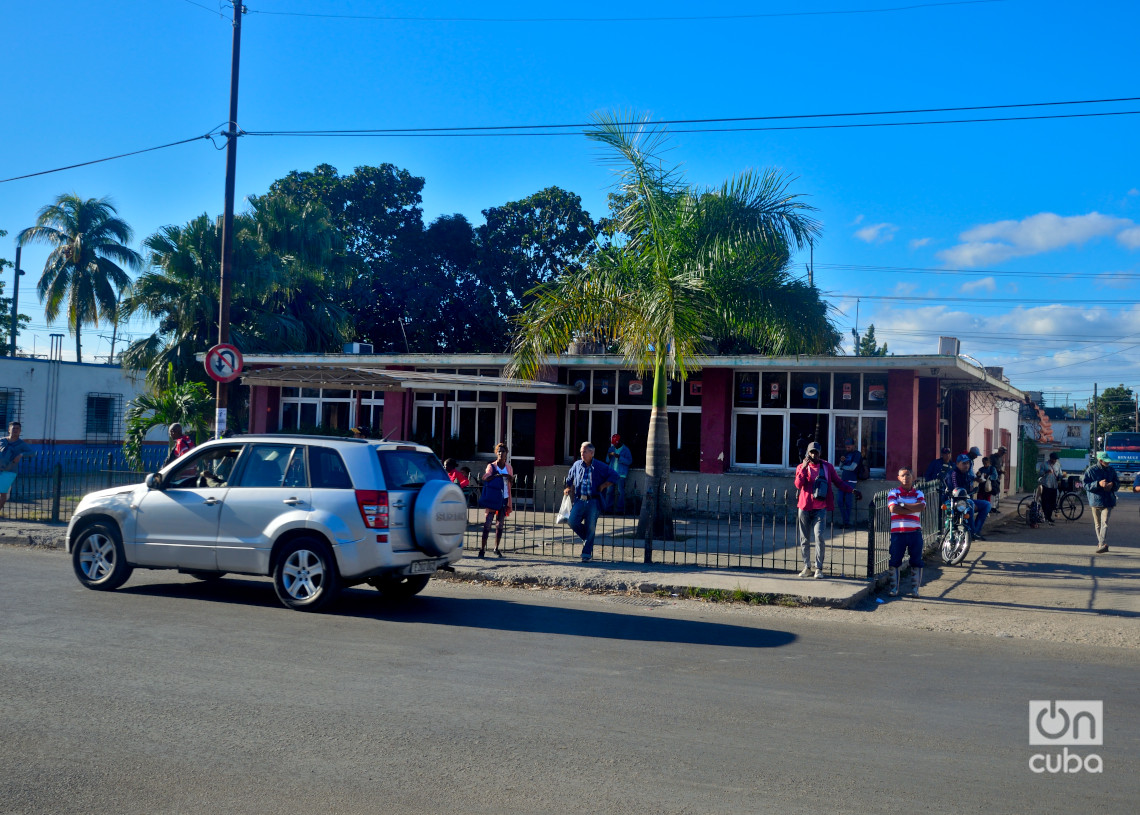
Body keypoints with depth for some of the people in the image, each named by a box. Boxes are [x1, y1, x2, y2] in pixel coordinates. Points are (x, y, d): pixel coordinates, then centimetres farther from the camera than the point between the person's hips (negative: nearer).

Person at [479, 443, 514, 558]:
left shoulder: (509, 467, 10)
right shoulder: (491, 466, -1)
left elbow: (511, 483, 14)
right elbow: (485, 478, -18)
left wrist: (510, 478, -9)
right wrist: (497, 475, -32)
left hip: (504, 499, 4)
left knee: (500, 525, 7)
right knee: (487, 524, -8)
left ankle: (497, 549, 14)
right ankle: (482, 549, -7)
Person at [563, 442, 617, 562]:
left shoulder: (600, 467, 1)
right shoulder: (577, 465, 12)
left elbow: (614, 476, 5)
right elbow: (569, 479, 29)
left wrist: (603, 486, -3)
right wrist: (568, 488, 13)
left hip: (593, 502, -3)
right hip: (579, 500, 3)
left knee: (590, 528, -3)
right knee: (573, 522, -13)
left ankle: (587, 554, 5)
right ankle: (586, 538, 16)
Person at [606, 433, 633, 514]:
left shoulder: (625, 450, -1)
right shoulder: (611, 449, 15)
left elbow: (629, 461, -11)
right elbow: (607, 461, 18)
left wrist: (619, 457, -19)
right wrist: (609, 456, -5)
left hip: (621, 474, -5)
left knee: (620, 491, -7)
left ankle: (620, 509, -3)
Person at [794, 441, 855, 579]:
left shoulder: (827, 466, 6)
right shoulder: (802, 467, 6)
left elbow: (838, 482, 10)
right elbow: (798, 485, -9)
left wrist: (852, 490, -3)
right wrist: (804, 468, -16)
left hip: (820, 508, -1)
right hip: (804, 507, 2)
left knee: (819, 536, -15)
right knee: (804, 539, 6)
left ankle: (819, 568, -9)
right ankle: (807, 568, 16)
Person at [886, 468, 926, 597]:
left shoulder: (918, 493, 10)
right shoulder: (894, 493, 3)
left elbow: (921, 506, -11)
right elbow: (893, 508, -14)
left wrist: (903, 505, -11)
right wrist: (913, 509, -11)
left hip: (915, 532, 2)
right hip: (897, 532, -2)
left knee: (916, 561, 5)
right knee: (895, 561, 0)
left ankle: (915, 589, 15)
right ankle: (894, 589, 9)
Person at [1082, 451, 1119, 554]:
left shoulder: (1111, 470, 6)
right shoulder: (1090, 471, -3)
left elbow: (1118, 483, 15)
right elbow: (1086, 485, -7)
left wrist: (1112, 484, -9)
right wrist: (1098, 484, -21)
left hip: (1108, 501, 0)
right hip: (1095, 501, 0)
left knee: (1104, 523, -14)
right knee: (1097, 524, 10)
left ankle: (1102, 544, -20)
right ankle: (1102, 544, 23)